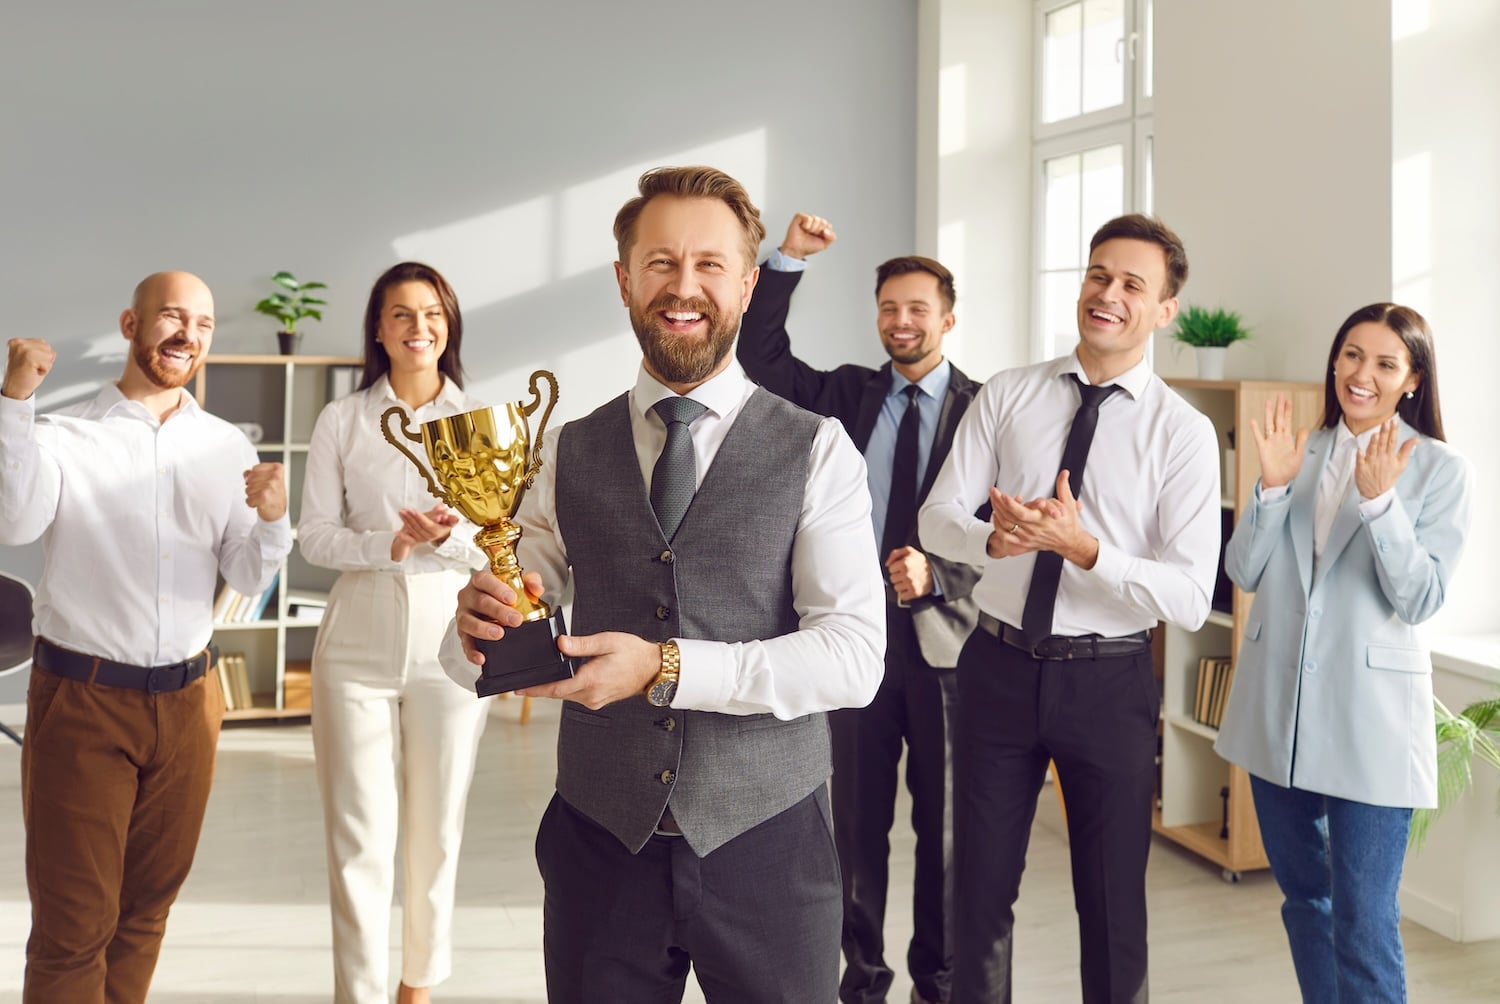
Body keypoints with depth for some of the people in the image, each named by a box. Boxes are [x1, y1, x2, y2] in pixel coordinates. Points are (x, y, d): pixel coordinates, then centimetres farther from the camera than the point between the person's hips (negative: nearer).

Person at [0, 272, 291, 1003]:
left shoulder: (228, 448, 4)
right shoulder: (62, 435, -5)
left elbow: (248, 581, 2)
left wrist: (271, 519, -18)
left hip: (187, 700, 4)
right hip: (81, 699, -3)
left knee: (148, 903, 17)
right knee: (75, 921, 4)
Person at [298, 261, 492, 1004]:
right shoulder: (341, 421, 2)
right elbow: (315, 535, -2)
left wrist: (450, 537, -22)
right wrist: (390, 546, -19)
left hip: (451, 642, 1)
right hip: (358, 645, 0)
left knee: (437, 830, 11)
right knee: (359, 835, 1)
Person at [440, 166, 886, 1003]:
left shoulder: (817, 451, -5)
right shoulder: (569, 455, 4)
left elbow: (856, 655, -13)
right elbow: (495, 645, 4)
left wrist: (666, 668, -21)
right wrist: (477, 629, -19)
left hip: (766, 841, -1)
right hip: (600, 841, 2)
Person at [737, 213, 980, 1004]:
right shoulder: (848, 395, 6)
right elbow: (759, 359, -2)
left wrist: (937, 575, -21)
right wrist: (788, 261, -9)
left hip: (944, 639, -2)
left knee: (944, 825, 11)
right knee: (855, 822, 12)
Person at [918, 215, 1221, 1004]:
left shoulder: (1183, 433, -7)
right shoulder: (1006, 396, 1)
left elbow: (1191, 599, -13)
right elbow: (936, 518, -3)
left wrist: (1084, 548, -28)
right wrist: (993, 538, -25)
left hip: (1109, 680, -1)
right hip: (999, 666, 2)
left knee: (1114, 903, 15)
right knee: (981, 888, 16)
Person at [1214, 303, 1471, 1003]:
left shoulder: (1439, 470, -4)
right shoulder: (1299, 451, 6)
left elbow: (1421, 601, -11)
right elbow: (1243, 572, 1)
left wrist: (1379, 500, -21)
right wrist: (1273, 485, -11)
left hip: (1367, 720, -4)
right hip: (1276, 708, 4)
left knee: (1363, 923, -2)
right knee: (1302, 894, 19)